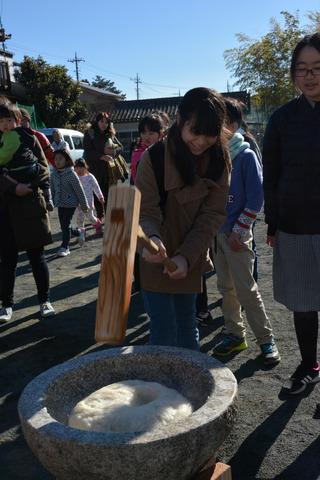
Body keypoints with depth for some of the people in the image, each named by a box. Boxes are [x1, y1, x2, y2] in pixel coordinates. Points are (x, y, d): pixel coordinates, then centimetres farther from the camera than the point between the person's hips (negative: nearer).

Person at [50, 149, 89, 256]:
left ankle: (64, 247, 5)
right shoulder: (54, 174, 1)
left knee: (66, 225, -5)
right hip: (60, 204, 6)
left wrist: (84, 205, -5)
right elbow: (52, 190, 12)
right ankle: (79, 232, 37)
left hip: (70, 203, -6)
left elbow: (79, 190, -10)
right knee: (63, 226, 11)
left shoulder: (71, 174, -15)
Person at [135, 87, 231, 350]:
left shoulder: (219, 160, -6)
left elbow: (213, 214, -10)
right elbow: (145, 211, -21)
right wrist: (151, 238, -44)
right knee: (165, 331, -1)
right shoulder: (154, 157, -19)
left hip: (191, 261, 4)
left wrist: (187, 256, -23)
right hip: (155, 259, -4)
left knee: (187, 325, 18)